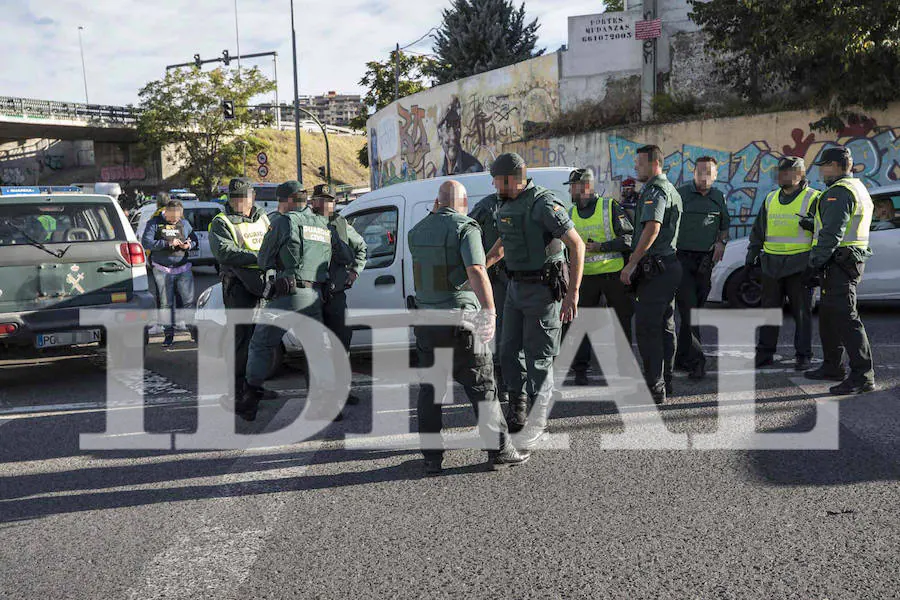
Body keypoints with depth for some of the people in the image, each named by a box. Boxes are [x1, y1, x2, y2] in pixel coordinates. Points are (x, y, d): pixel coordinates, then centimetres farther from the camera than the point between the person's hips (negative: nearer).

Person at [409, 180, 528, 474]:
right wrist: (489, 312, -28)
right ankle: (500, 450, 12)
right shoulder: (465, 228, -10)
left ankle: (431, 456, 15)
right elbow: (476, 271, -24)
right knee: (482, 387, 5)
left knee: (430, 389, 13)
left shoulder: (417, 231, 8)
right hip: (460, 321, -5)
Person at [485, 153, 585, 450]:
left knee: (538, 358, -1)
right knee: (509, 351, 11)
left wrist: (573, 293, -27)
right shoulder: (506, 206, 10)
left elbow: (577, 245, -22)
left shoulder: (543, 204, -17)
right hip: (516, 288, 8)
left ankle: (537, 422, 12)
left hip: (543, 289, -8)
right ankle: (517, 409, 30)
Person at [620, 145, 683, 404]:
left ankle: (654, 389, -7)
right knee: (665, 327, 14)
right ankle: (665, 384, 21)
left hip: (655, 268, -11)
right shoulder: (671, 189, 21)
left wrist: (631, 264, -24)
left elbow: (652, 228, -26)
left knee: (647, 328, -8)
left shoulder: (655, 190, -12)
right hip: (670, 264, 11)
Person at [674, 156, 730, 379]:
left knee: (696, 309, 8)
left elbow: (725, 225, 24)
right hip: (682, 258, -5)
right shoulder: (680, 194, -2)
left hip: (706, 260, 5)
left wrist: (721, 242, 4)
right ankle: (695, 361, -13)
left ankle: (682, 357, 18)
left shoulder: (719, 197, 12)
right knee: (688, 310, -12)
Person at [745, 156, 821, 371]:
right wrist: (752, 253, 14)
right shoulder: (771, 199, 15)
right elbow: (758, 229, 21)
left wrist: (811, 224, -24)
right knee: (770, 309, 8)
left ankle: (803, 356, 9)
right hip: (772, 264, 5)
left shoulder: (813, 198, 0)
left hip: (799, 264, -4)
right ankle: (765, 353, 15)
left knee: (802, 311, 1)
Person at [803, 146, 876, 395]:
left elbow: (832, 234, -22)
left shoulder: (840, 192, -15)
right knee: (829, 314, 18)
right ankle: (832, 367, 26)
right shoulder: (858, 188, 20)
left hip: (840, 262, -11)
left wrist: (814, 265, -21)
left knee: (844, 316, -13)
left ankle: (863, 375, -13)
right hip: (850, 260, 11)